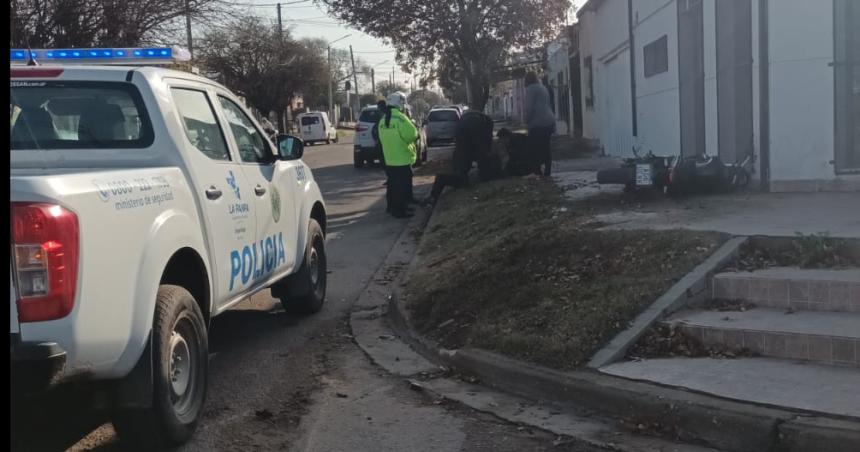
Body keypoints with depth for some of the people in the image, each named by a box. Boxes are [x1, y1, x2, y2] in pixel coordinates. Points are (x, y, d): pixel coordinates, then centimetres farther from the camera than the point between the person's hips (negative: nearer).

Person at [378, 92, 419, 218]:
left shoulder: (383, 120, 8)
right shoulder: (400, 118, -18)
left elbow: (382, 138, 12)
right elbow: (412, 134, -20)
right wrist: (414, 137, 1)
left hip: (389, 159, 8)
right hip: (402, 159, -8)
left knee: (392, 184, 18)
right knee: (403, 185, 0)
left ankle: (392, 207, 27)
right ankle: (400, 210, 3)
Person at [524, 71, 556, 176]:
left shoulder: (530, 89, -4)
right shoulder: (543, 88, 22)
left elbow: (529, 107, -12)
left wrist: (527, 120, -2)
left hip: (538, 123, -9)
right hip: (549, 121, 9)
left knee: (535, 148, -8)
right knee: (546, 147, 9)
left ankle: (538, 171, -13)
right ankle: (547, 171, 9)